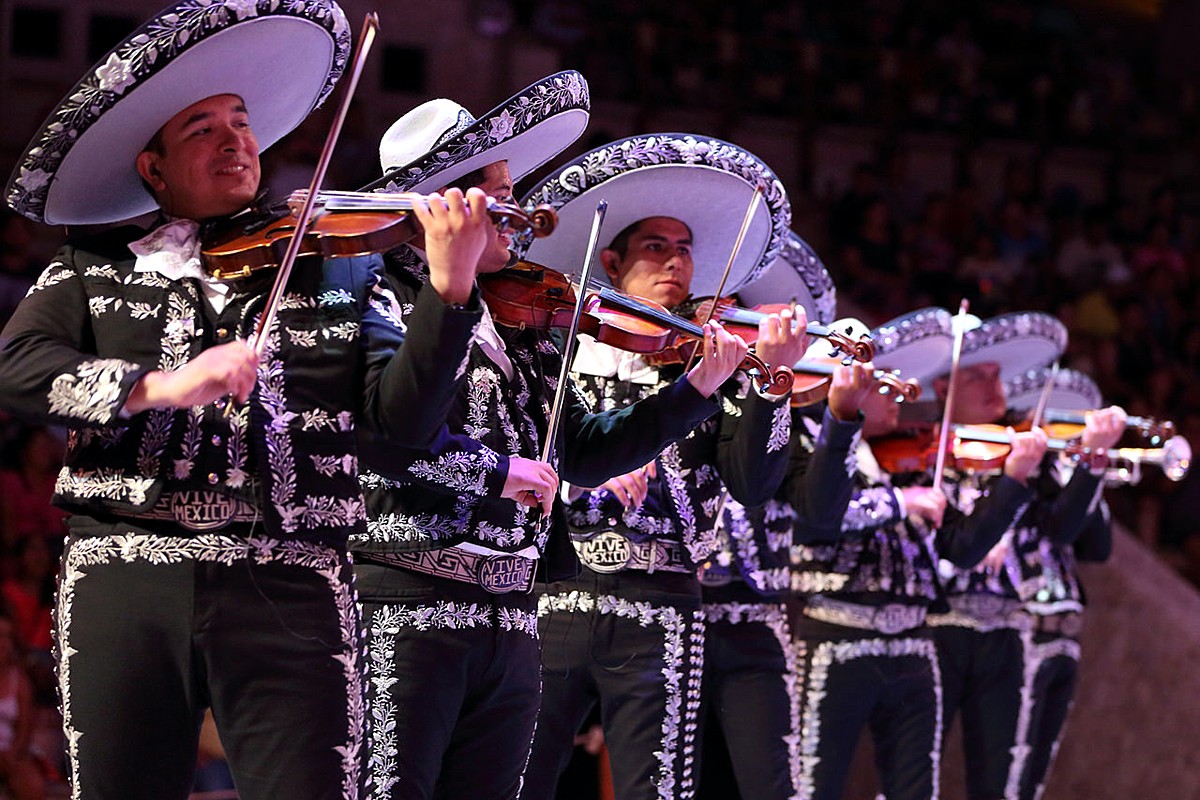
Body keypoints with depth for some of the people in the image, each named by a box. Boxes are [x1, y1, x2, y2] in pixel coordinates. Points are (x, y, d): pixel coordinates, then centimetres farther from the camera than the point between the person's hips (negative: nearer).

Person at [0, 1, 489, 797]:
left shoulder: (340, 268, 12)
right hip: (123, 579, 1)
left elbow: (404, 416, 2)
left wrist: (452, 289, -14)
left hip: (292, 589, -1)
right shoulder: (95, 269, 14)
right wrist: (158, 385, -18)